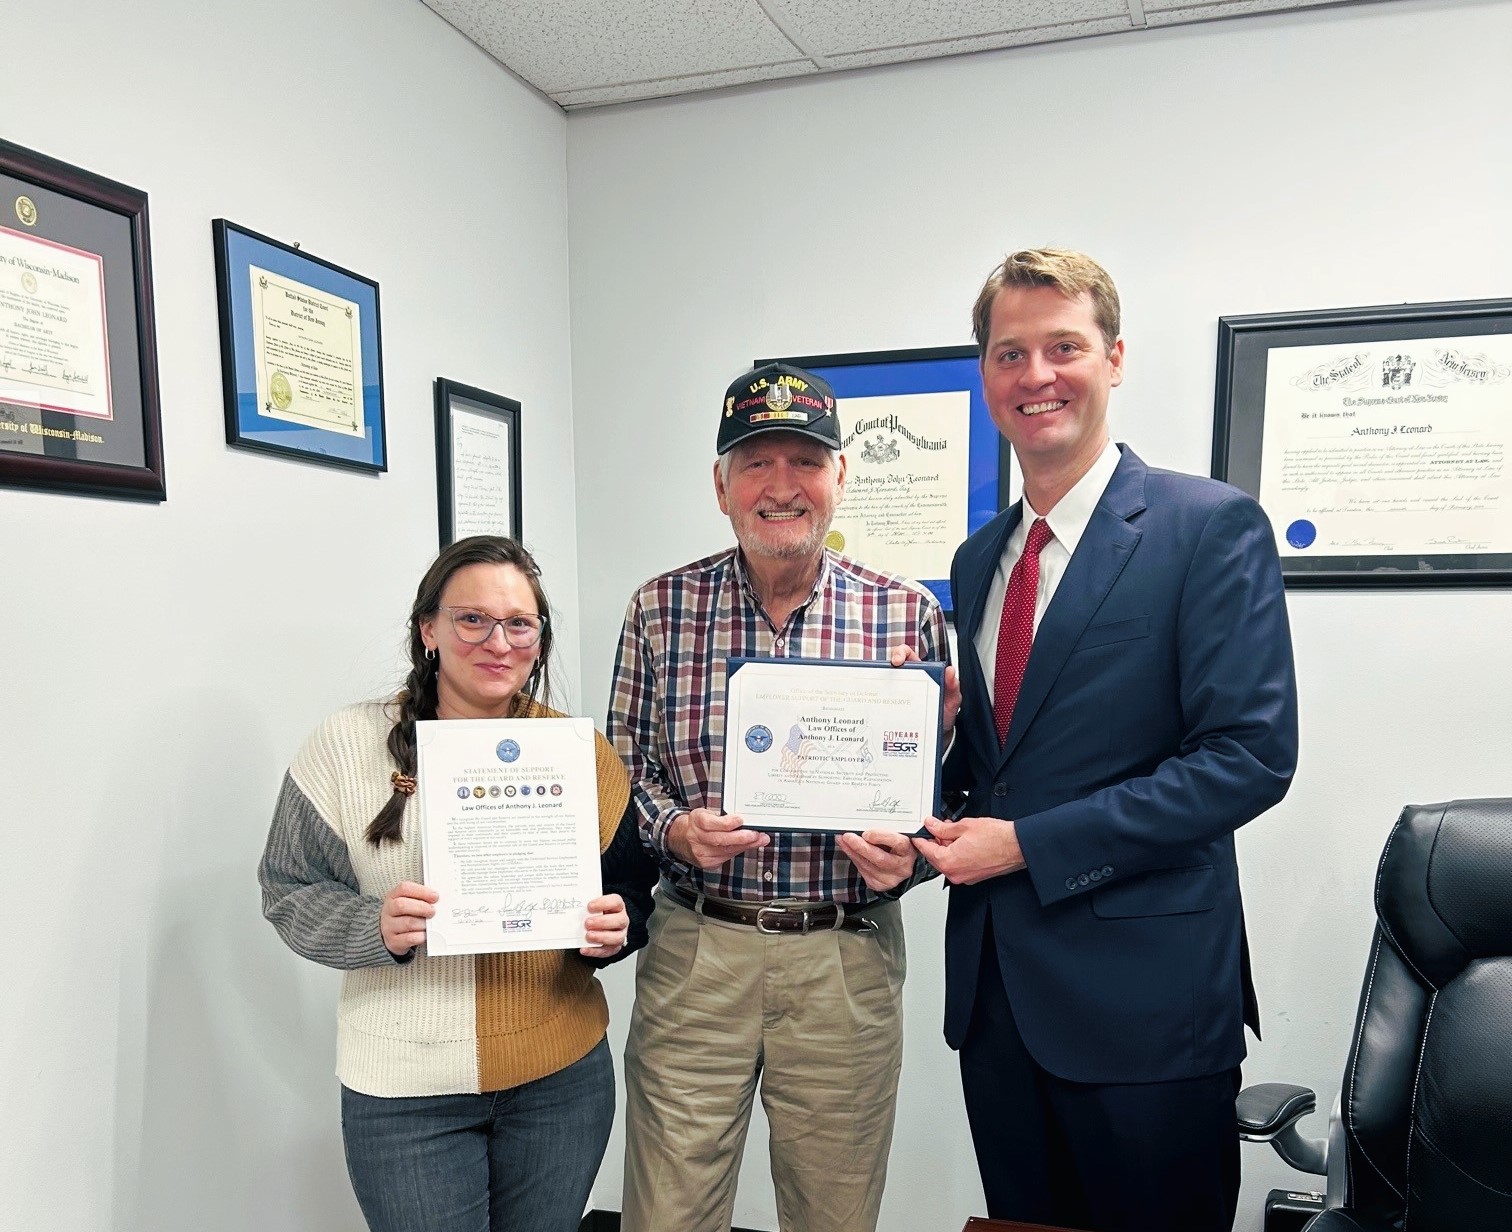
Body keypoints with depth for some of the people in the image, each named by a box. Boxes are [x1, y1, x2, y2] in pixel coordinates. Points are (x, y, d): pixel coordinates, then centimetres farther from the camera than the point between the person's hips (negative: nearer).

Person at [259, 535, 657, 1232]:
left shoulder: (579, 750, -1)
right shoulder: (348, 745, -6)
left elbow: (630, 883, 6)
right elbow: (290, 891, -3)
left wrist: (615, 927, -15)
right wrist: (377, 928, -21)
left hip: (563, 1078, 2)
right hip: (405, 1093, -2)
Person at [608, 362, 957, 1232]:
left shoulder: (908, 613, -4)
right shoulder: (660, 608, -2)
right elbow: (624, 767, 4)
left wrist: (910, 855, -17)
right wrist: (675, 828, -15)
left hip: (847, 958, 0)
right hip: (693, 948, 0)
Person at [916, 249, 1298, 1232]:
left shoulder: (1213, 526, -9)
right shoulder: (979, 559, 11)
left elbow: (1251, 754, -16)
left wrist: (1030, 844, -18)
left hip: (1142, 997, -5)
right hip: (996, 989, 6)